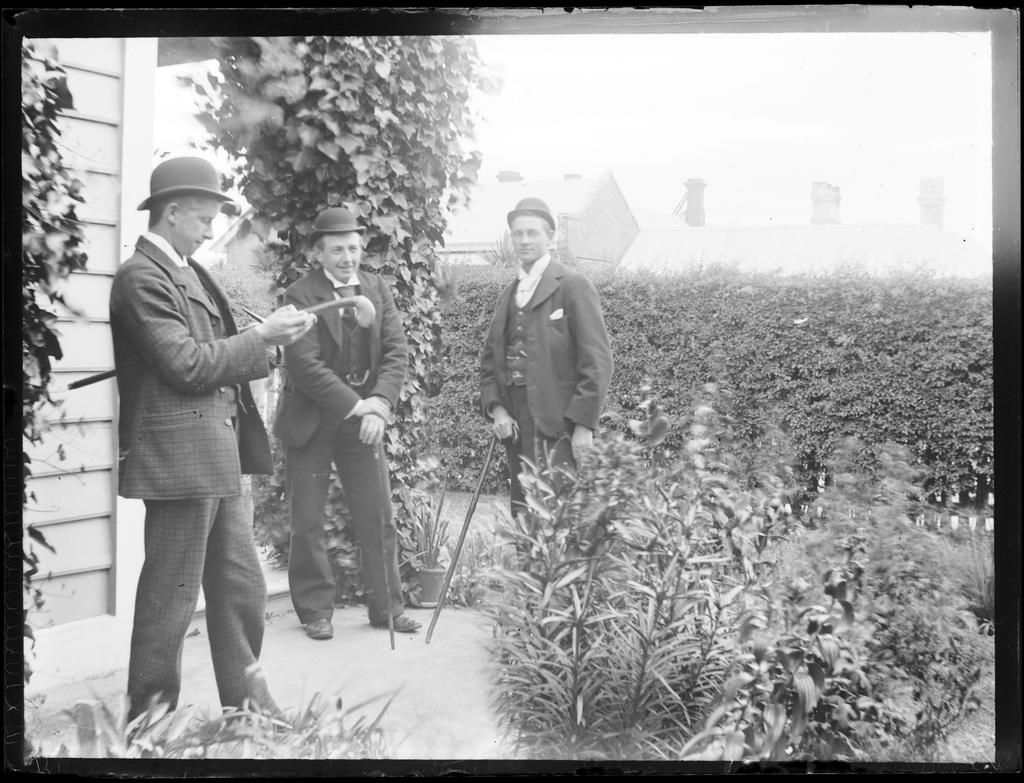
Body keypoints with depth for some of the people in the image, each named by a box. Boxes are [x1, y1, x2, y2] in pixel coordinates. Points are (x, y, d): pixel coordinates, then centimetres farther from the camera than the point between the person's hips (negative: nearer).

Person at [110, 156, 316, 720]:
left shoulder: (187, 271, 18)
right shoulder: (142, 277, -12)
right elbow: (187, 364, -19)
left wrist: (269, 338, 5)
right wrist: (262, 335, -12)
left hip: (217, 459, 10)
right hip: (180, 459, -10)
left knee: (241, 587, 14)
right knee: (170, 597, -1)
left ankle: (247, 706, 26)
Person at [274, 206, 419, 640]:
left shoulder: (377, 288, 6)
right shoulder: (299, 295, -9)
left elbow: (395, 351, 0)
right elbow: (305, 364, -18)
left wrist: (380, 402, -15)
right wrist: (354, 405, -21)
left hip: (363, 418, 4)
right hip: (310, 422, -3)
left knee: (378, 517, 5)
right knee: (307, 521, 4)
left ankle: (387, 607, 17)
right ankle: (315, 609, 18)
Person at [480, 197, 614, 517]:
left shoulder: (574, 287, -4)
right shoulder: (509, 294, 17)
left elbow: (596, 360, -9)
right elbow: (490, 357, 18)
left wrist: (584, 422, -14)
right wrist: (495, 408, 2)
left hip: (558, 425, -6)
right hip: (516, 425, 6)